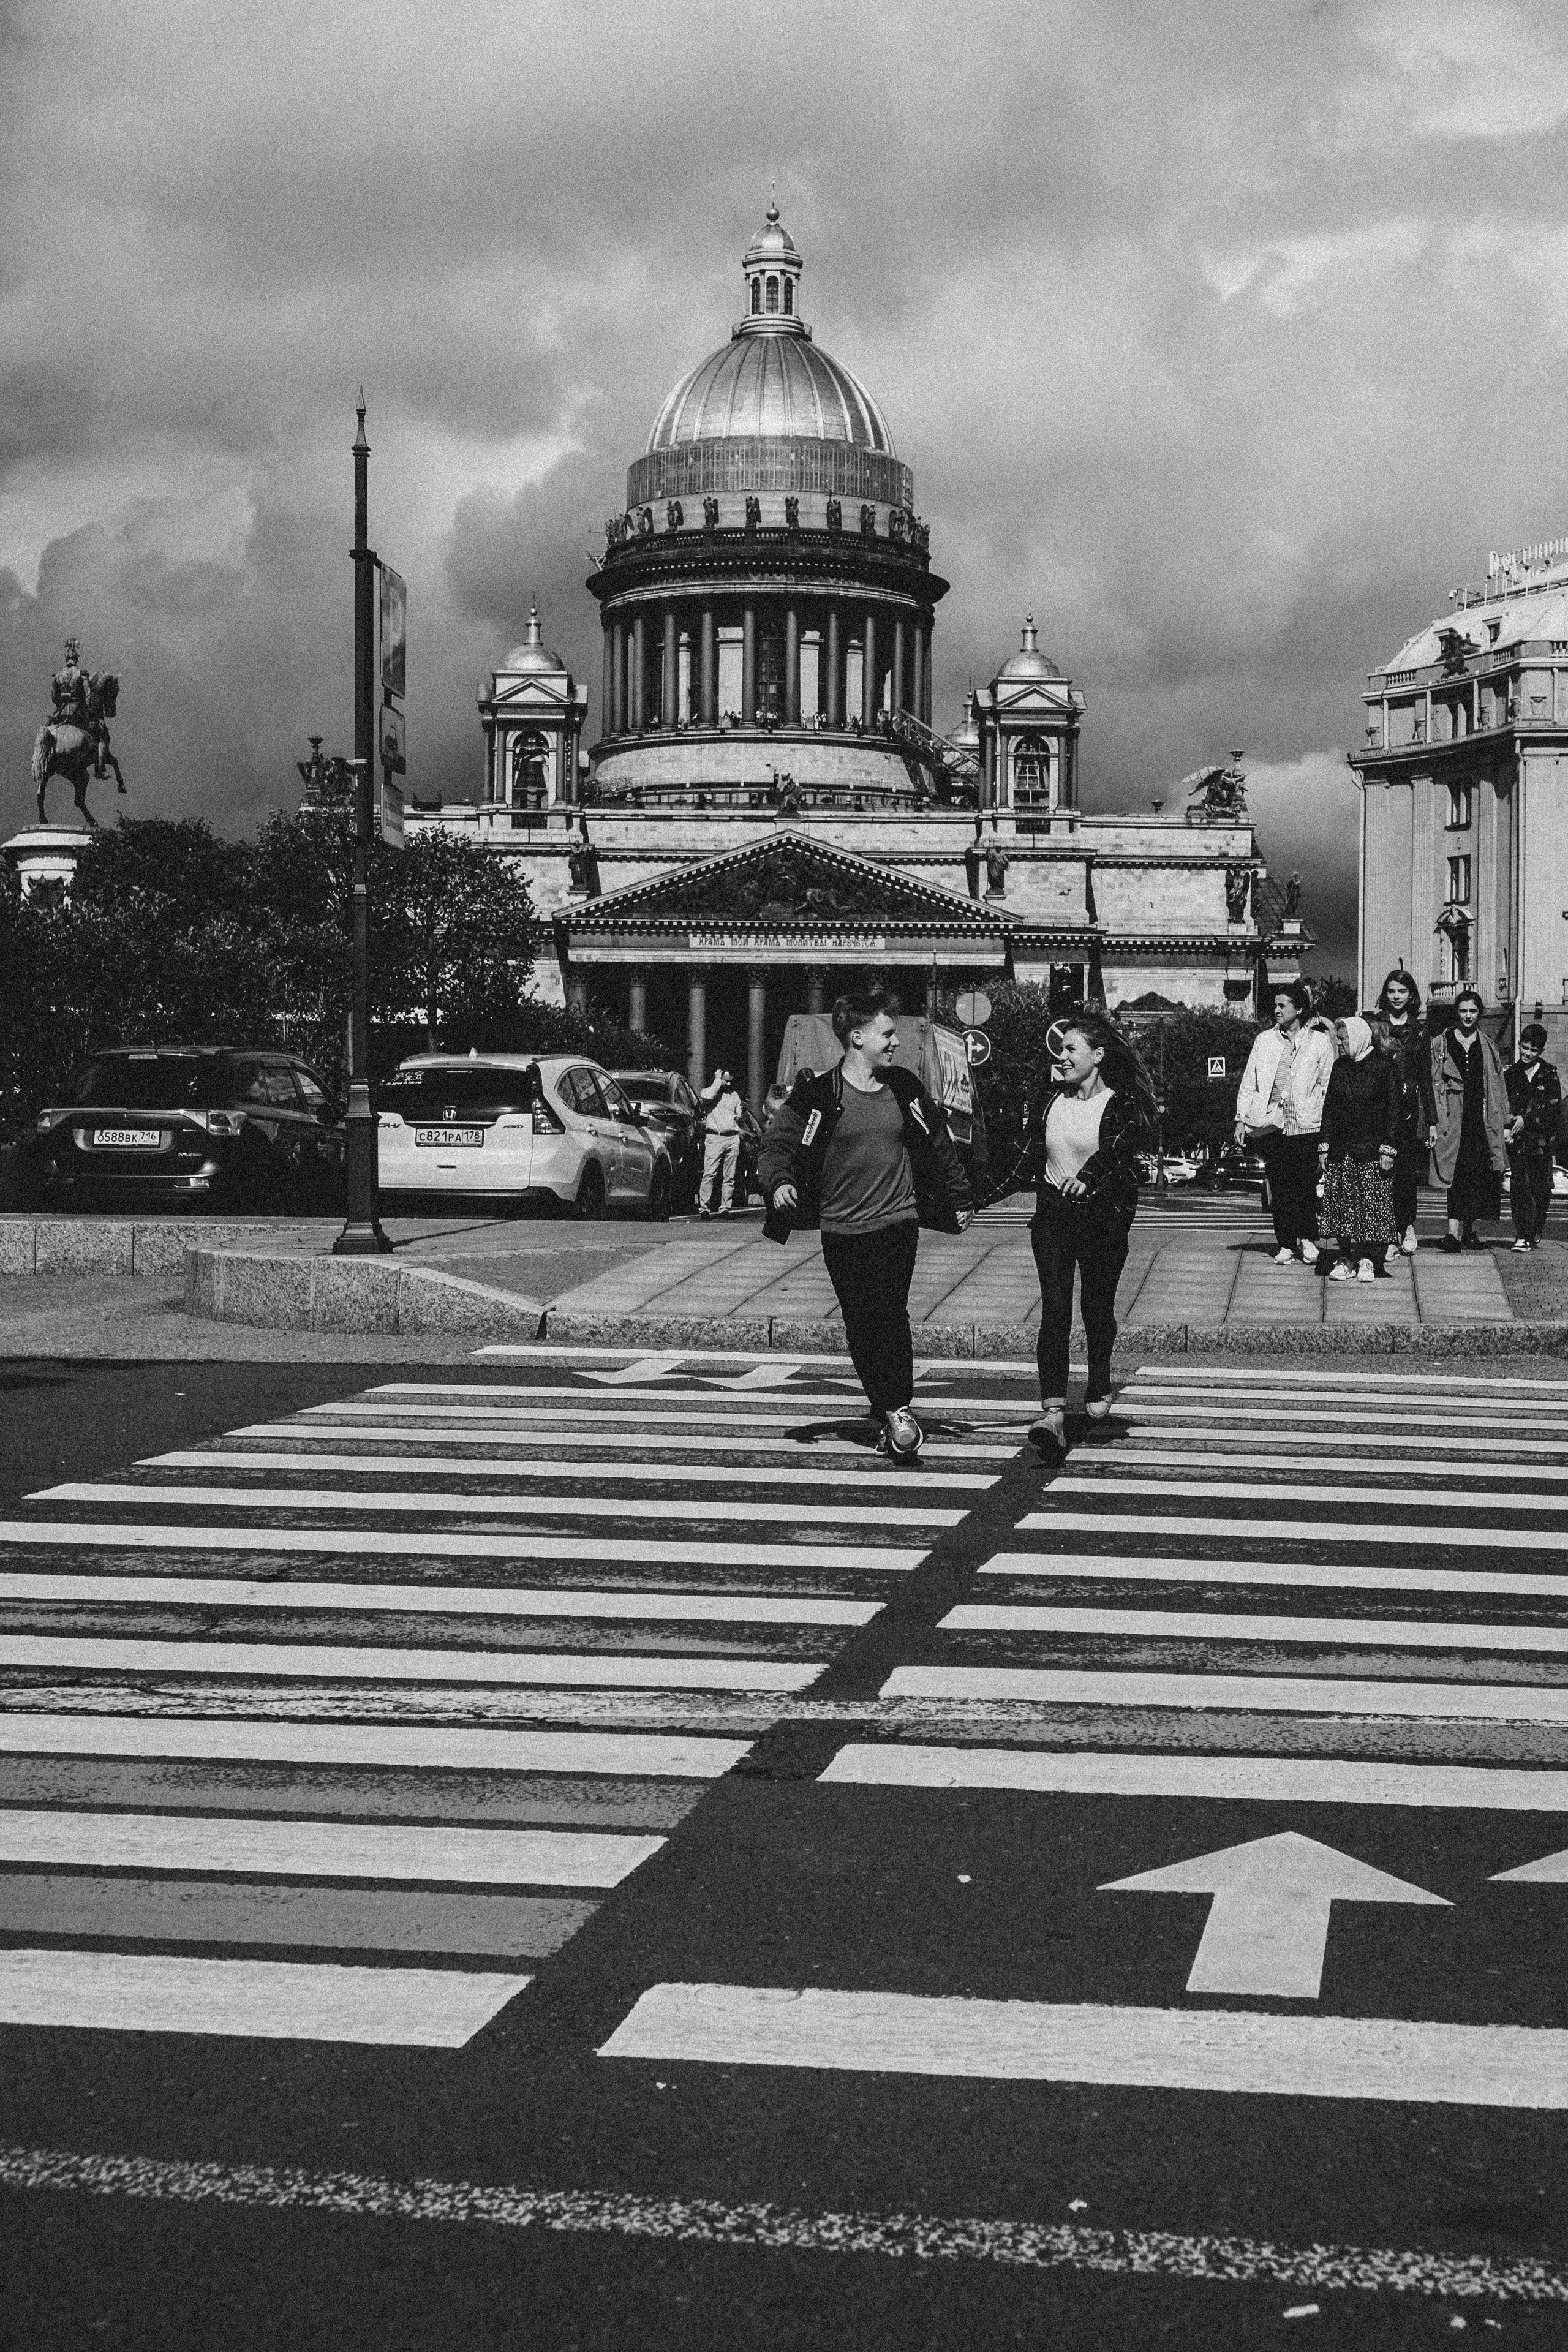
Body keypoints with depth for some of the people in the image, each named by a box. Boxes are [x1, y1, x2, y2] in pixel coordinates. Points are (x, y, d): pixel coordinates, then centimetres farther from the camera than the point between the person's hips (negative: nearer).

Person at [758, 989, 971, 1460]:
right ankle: (885, 1412, 18)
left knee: (891, 1313, -15)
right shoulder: (818, 1094, -5)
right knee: (861, 1327, 5)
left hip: (897, 1222, 1)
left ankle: (898, 1408, -11)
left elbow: (939, 1146, 16)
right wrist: (778, 1182, -24)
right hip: (842, 1231, 0)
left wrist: (959, 1199, 20)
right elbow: (779, 1142, -5)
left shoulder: (904, 1089, 5)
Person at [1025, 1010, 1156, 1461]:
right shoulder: (1049, 1098, 5)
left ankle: (1098, 1390, 38)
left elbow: (1118, 1152, -26)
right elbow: (1032, 1154, 14)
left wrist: (1087, 1177, -45)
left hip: (1102, 1216, -3)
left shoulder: (1122, 1106, -9)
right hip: (1053, 1215, 3)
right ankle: (1053, 1411, -20)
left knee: (1097, 1309, 11)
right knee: (1055, 1310, -10)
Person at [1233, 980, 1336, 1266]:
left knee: (1306, 1184, -6)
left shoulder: (1320, 1041, 6)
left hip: (1306, 1124, -2)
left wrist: (1328, 1126, -4)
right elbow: (1249, 1083, 14)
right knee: (1279, 1187, 2)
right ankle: (1286, 1244, 9)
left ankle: (1307, 1239, 9)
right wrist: (1241, 1119, 6)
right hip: (1270, 1122, 2)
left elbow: (1328, 1086, 4)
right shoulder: (1264, 1040, 12)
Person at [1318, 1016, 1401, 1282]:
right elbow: (1329, 1108, 16)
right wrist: (1324, 1147, 10)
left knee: (1373, 1205, -4)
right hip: (1341, 1148, 5)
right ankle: (1347, 1260, 8)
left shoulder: (1385, 1065, -5)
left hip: (1371, 1150, -5)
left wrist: (1388, 1149, -12)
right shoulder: (1340, 1067, 13)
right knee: (1342, 1205, 3)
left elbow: (1395, 1109, -7)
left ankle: (1368, 1260, 1)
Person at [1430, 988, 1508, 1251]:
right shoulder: (1440, 1045, 6)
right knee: (1459, 1176, -13)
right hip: (1453, 1119, -3)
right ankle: (1454, 1231, -18)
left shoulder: (1488, 1047, 15)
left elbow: (1499, 1088, 16)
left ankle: (1468, 1231, 13)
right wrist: (1432, 1122, -6)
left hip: (1483, 1120, 3)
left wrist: (1505, 1124, 11)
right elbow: (1432, 1086, 2)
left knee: (1479, 1178, 2)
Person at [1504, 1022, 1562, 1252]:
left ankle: (1535, 1235, 21)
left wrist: (1527, 1119, -12)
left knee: (1541, 1190, 3)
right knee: (1519, 1188, -11)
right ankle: (1523, 1237, -13)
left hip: (1541, 1142, 0)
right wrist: (1505, 1128, -10)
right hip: (1516, 1140, 0)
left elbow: (1554, 1112, -1)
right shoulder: (1510, 1073, 8)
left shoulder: (1549, 1076, 4)